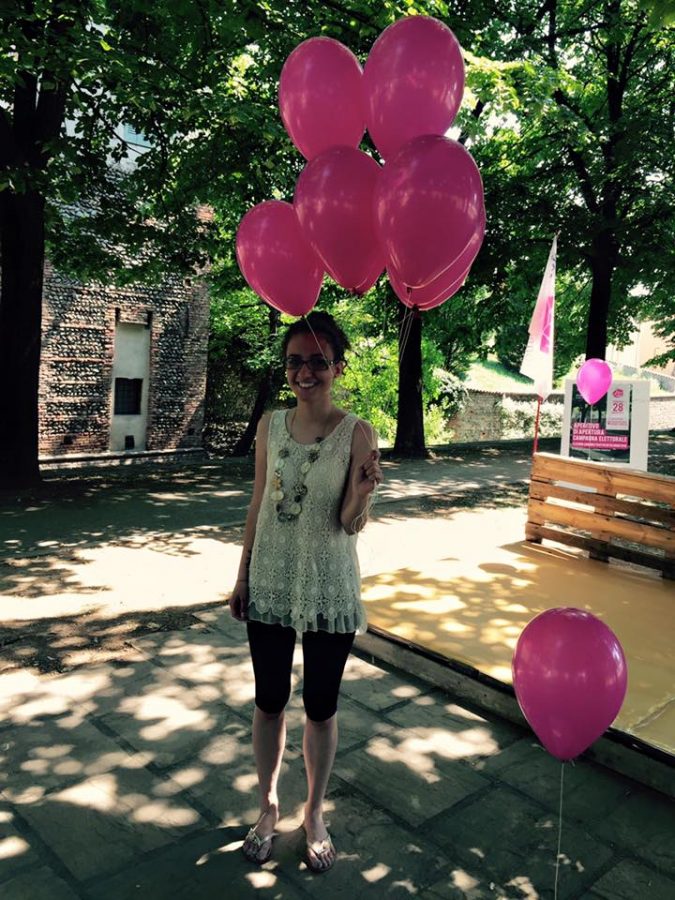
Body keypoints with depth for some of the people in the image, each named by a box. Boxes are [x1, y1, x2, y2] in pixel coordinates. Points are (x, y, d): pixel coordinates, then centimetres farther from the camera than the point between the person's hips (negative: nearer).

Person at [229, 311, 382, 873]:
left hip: (329, 590, -3)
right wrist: (243, 576, 9)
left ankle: (315, 813, 37)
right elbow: (258, 504, 7)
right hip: (271, 584, 3)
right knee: (269, 701, 16)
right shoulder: (271, 426, -1)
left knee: (321, 706, 13)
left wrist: (363, 493, -33)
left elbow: (351, 524, -11)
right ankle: (269, 806, 40)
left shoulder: (357, 434, -12)